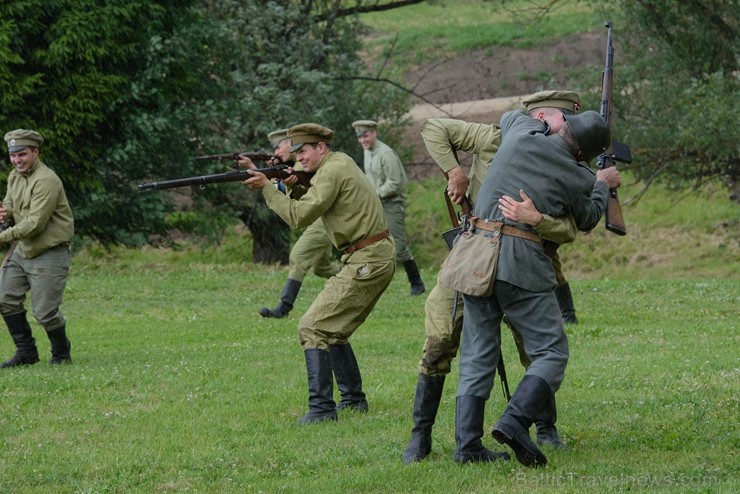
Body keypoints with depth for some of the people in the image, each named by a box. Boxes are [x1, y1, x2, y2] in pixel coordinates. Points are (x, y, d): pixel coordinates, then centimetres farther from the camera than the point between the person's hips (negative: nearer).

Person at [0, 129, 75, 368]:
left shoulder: (46, 181, -20)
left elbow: (36, 223, -24)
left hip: (49, 254, -9)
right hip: (21, 251, 9)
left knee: (45, 311, -8)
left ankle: (61, 354, 16)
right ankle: (25, 352, 16)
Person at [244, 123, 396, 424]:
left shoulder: (332, 171, -14)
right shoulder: (341, 162, 17)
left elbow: (300, 217, -18)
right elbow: (310, 204, 20)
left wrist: (266, 188, -12)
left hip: (366, 263, -11)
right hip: (379, 259, 11)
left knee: (313, 328, -12)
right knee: (333, 330, 20)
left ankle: (322, 408, -17)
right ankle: (353, 399, 23)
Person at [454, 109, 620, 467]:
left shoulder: (522, 132, 8)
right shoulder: (578, 178, 0)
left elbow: (510, 115, 34)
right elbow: (587, 220, 22)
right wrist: (602, 186, 39)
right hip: (520, 262, -5)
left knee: (477, 356, 10)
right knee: (550, 352, 3)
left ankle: (467, 442, 2)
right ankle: (515, 421, -18)